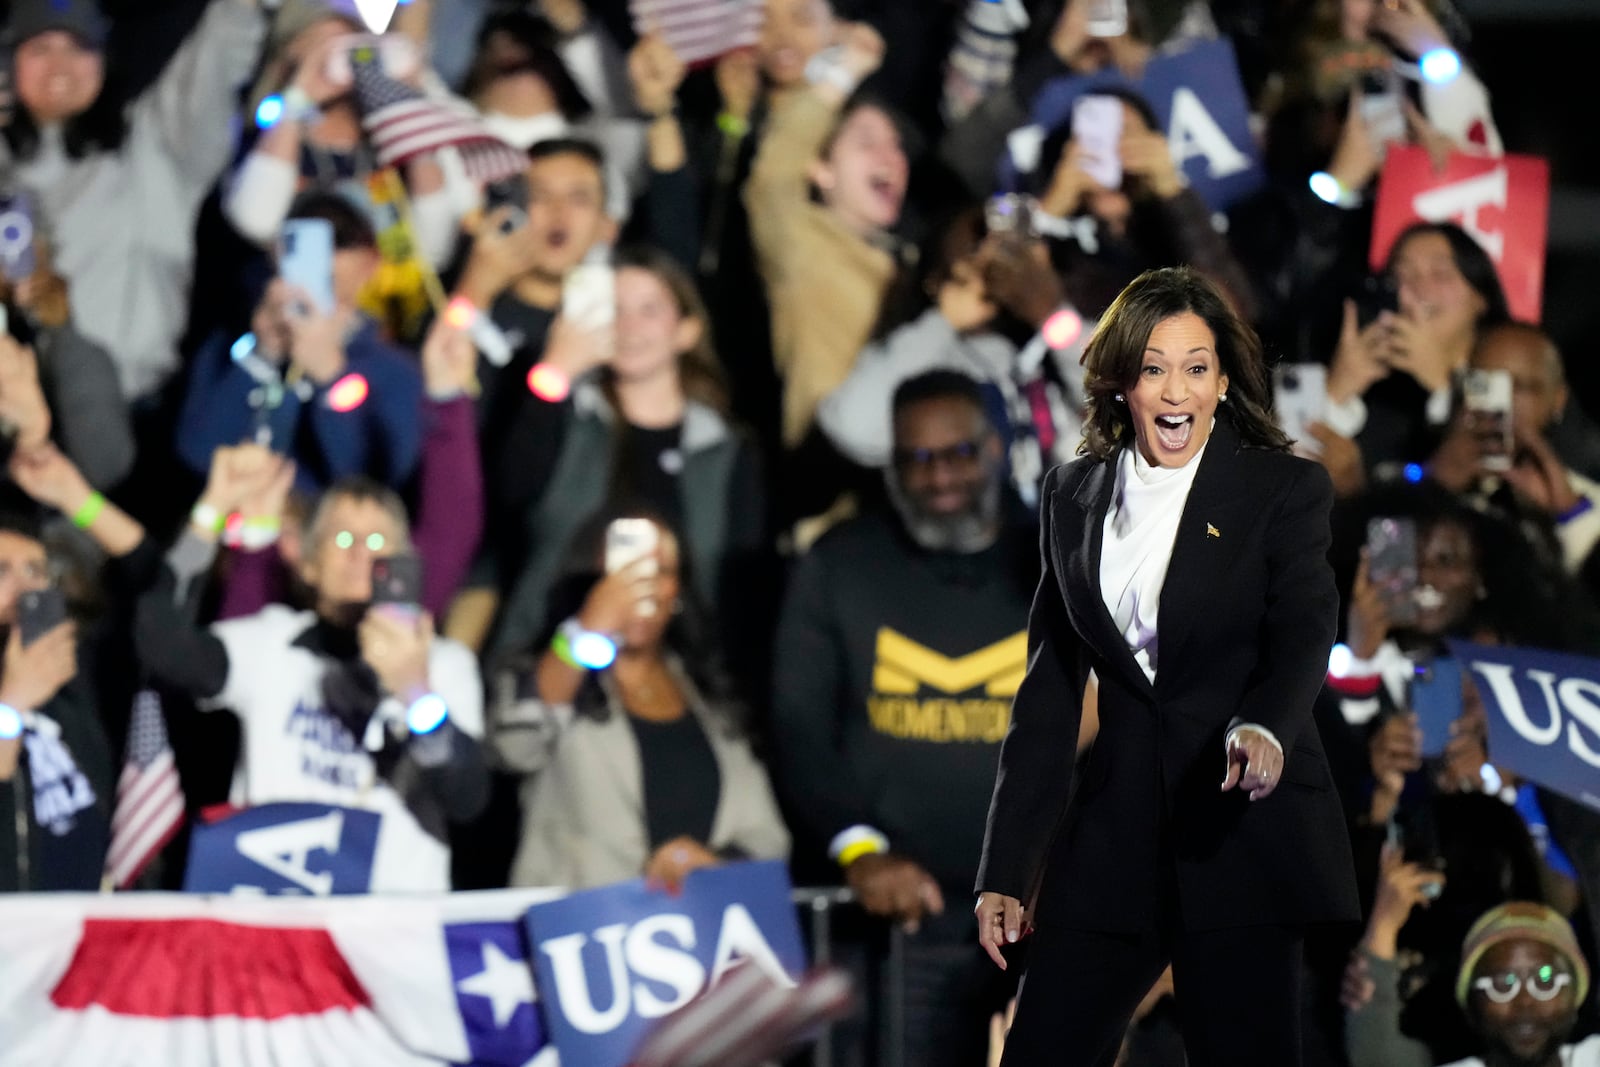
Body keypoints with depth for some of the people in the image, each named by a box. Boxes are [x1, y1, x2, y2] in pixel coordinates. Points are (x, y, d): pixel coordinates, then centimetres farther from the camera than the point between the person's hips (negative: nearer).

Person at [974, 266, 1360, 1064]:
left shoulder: (1285, 489, -1)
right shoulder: (1073, 497, 11)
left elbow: (1305, 630, -15)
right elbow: (1050, 685, 13)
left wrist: (1263, 729, -39)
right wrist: (1006, 868, 7)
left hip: (1246, 833, -4)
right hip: (1116, 834, 4)